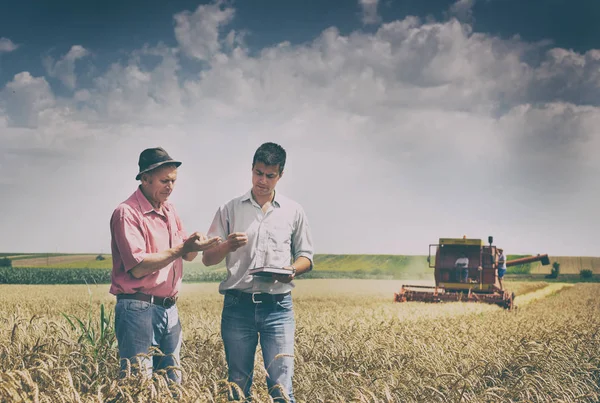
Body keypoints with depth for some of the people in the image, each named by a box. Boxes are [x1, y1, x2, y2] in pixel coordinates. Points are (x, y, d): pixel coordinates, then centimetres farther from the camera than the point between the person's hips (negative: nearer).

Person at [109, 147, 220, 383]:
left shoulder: (169, 211, 14)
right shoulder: (127, 213, -12)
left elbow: (187, 255, 17)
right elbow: (138, 267, -20)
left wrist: (194, 245, -7)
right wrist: (182, 248, -21)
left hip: (169, 309, 8)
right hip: (139, 309, -8)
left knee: (172, 382, 9)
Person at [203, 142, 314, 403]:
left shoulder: (293, 212, 9)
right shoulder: (230, 210, 7)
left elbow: (306, 257, 14)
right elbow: (207, 259, 6)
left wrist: (293, 270, -9)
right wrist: (227, 246, -15)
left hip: (278, 306, 0)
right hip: (238, 305, 0)